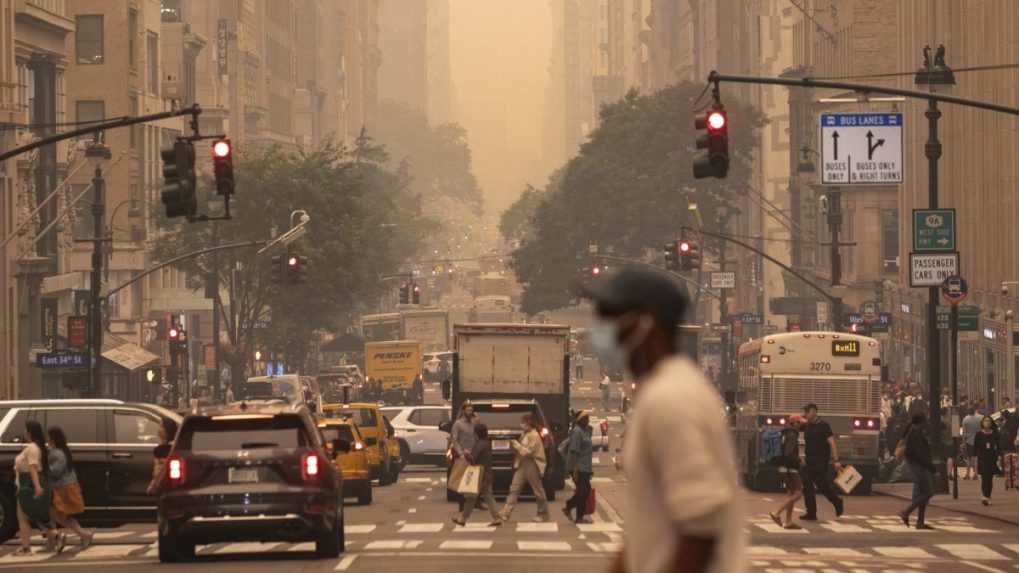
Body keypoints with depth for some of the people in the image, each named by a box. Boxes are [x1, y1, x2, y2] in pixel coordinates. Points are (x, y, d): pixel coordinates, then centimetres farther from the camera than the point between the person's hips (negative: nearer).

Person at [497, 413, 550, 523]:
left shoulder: (534, 436, -14)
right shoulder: (525, 435, 13)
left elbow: (528, 452, -19)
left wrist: (516, 445, -16)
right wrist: (514, 446, 7)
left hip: (532, 465, -9)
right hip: (522, 464, 9)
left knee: (538, 491, 3)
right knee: (514, 489, 0)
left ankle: (543, 514, 16)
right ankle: (505, 513, -5)